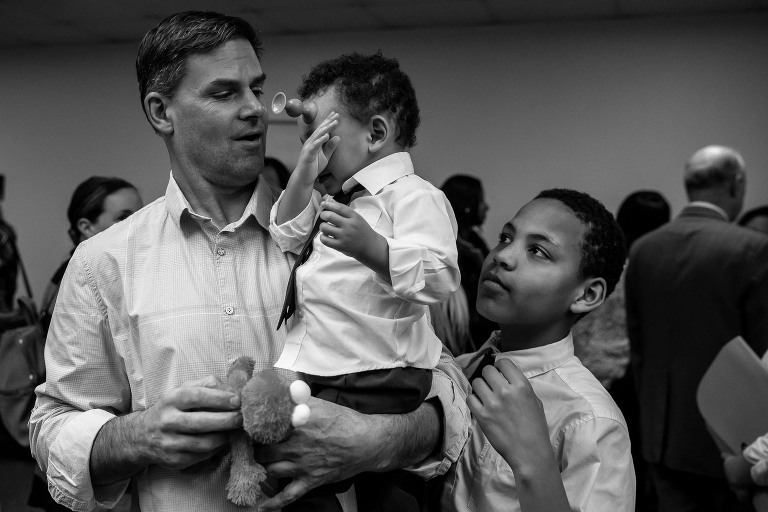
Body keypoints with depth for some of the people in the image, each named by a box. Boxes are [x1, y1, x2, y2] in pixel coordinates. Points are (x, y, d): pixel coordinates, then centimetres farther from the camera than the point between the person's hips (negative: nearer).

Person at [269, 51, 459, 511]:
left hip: (372, 383, -9)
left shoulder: (412, 195, -9)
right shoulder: (336, 200, 19)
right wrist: (304, 176, 13)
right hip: (315, 378, 9)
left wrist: (371, 247, -36)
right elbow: (284, 240, 25)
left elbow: (439, 276, -22)